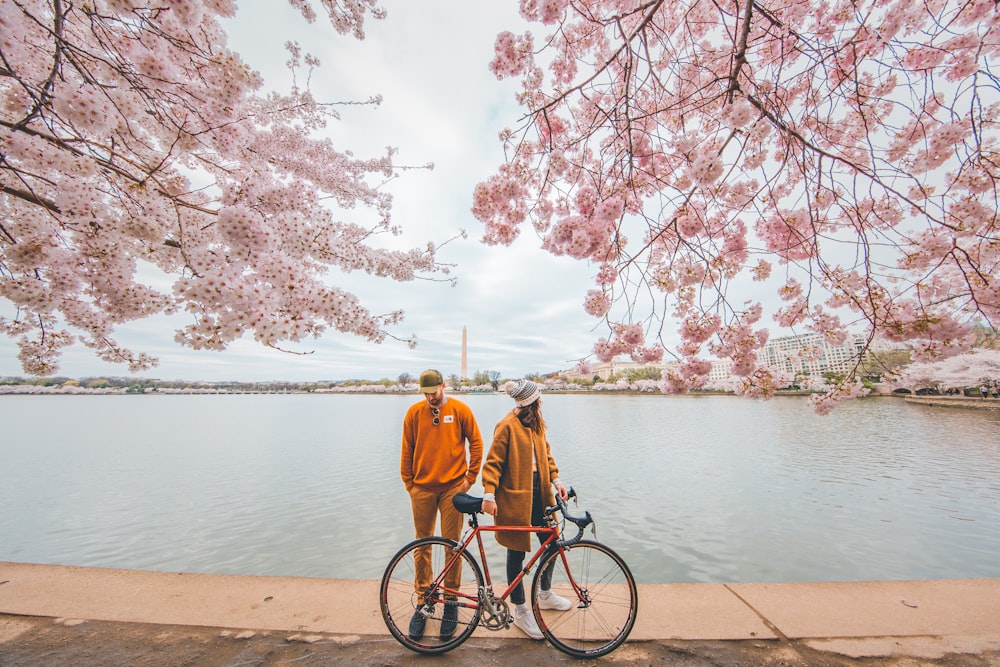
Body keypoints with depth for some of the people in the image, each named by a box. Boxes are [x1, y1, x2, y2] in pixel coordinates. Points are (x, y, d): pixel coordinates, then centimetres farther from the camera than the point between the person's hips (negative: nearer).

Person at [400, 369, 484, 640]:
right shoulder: (414, 412, -1)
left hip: (453, 488, -1)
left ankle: (451, 601, 27)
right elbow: (407, 450, 7)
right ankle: (422, 601, 29)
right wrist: (408, 482, 6)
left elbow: (476, 443, 2)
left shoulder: (460, 409, -5)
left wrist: (470, 476, 0)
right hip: (422, 489, 2)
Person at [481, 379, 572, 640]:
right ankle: (520, 612, 28)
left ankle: (545, 594, 43)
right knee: (517, 552, 8)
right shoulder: (507, 425, -18)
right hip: (515, 496, -8)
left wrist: (555, 480, 2)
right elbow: (493, 462, -16)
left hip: (539, 491, 8)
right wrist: (489, 495, -23)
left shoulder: (537, 422, 6)